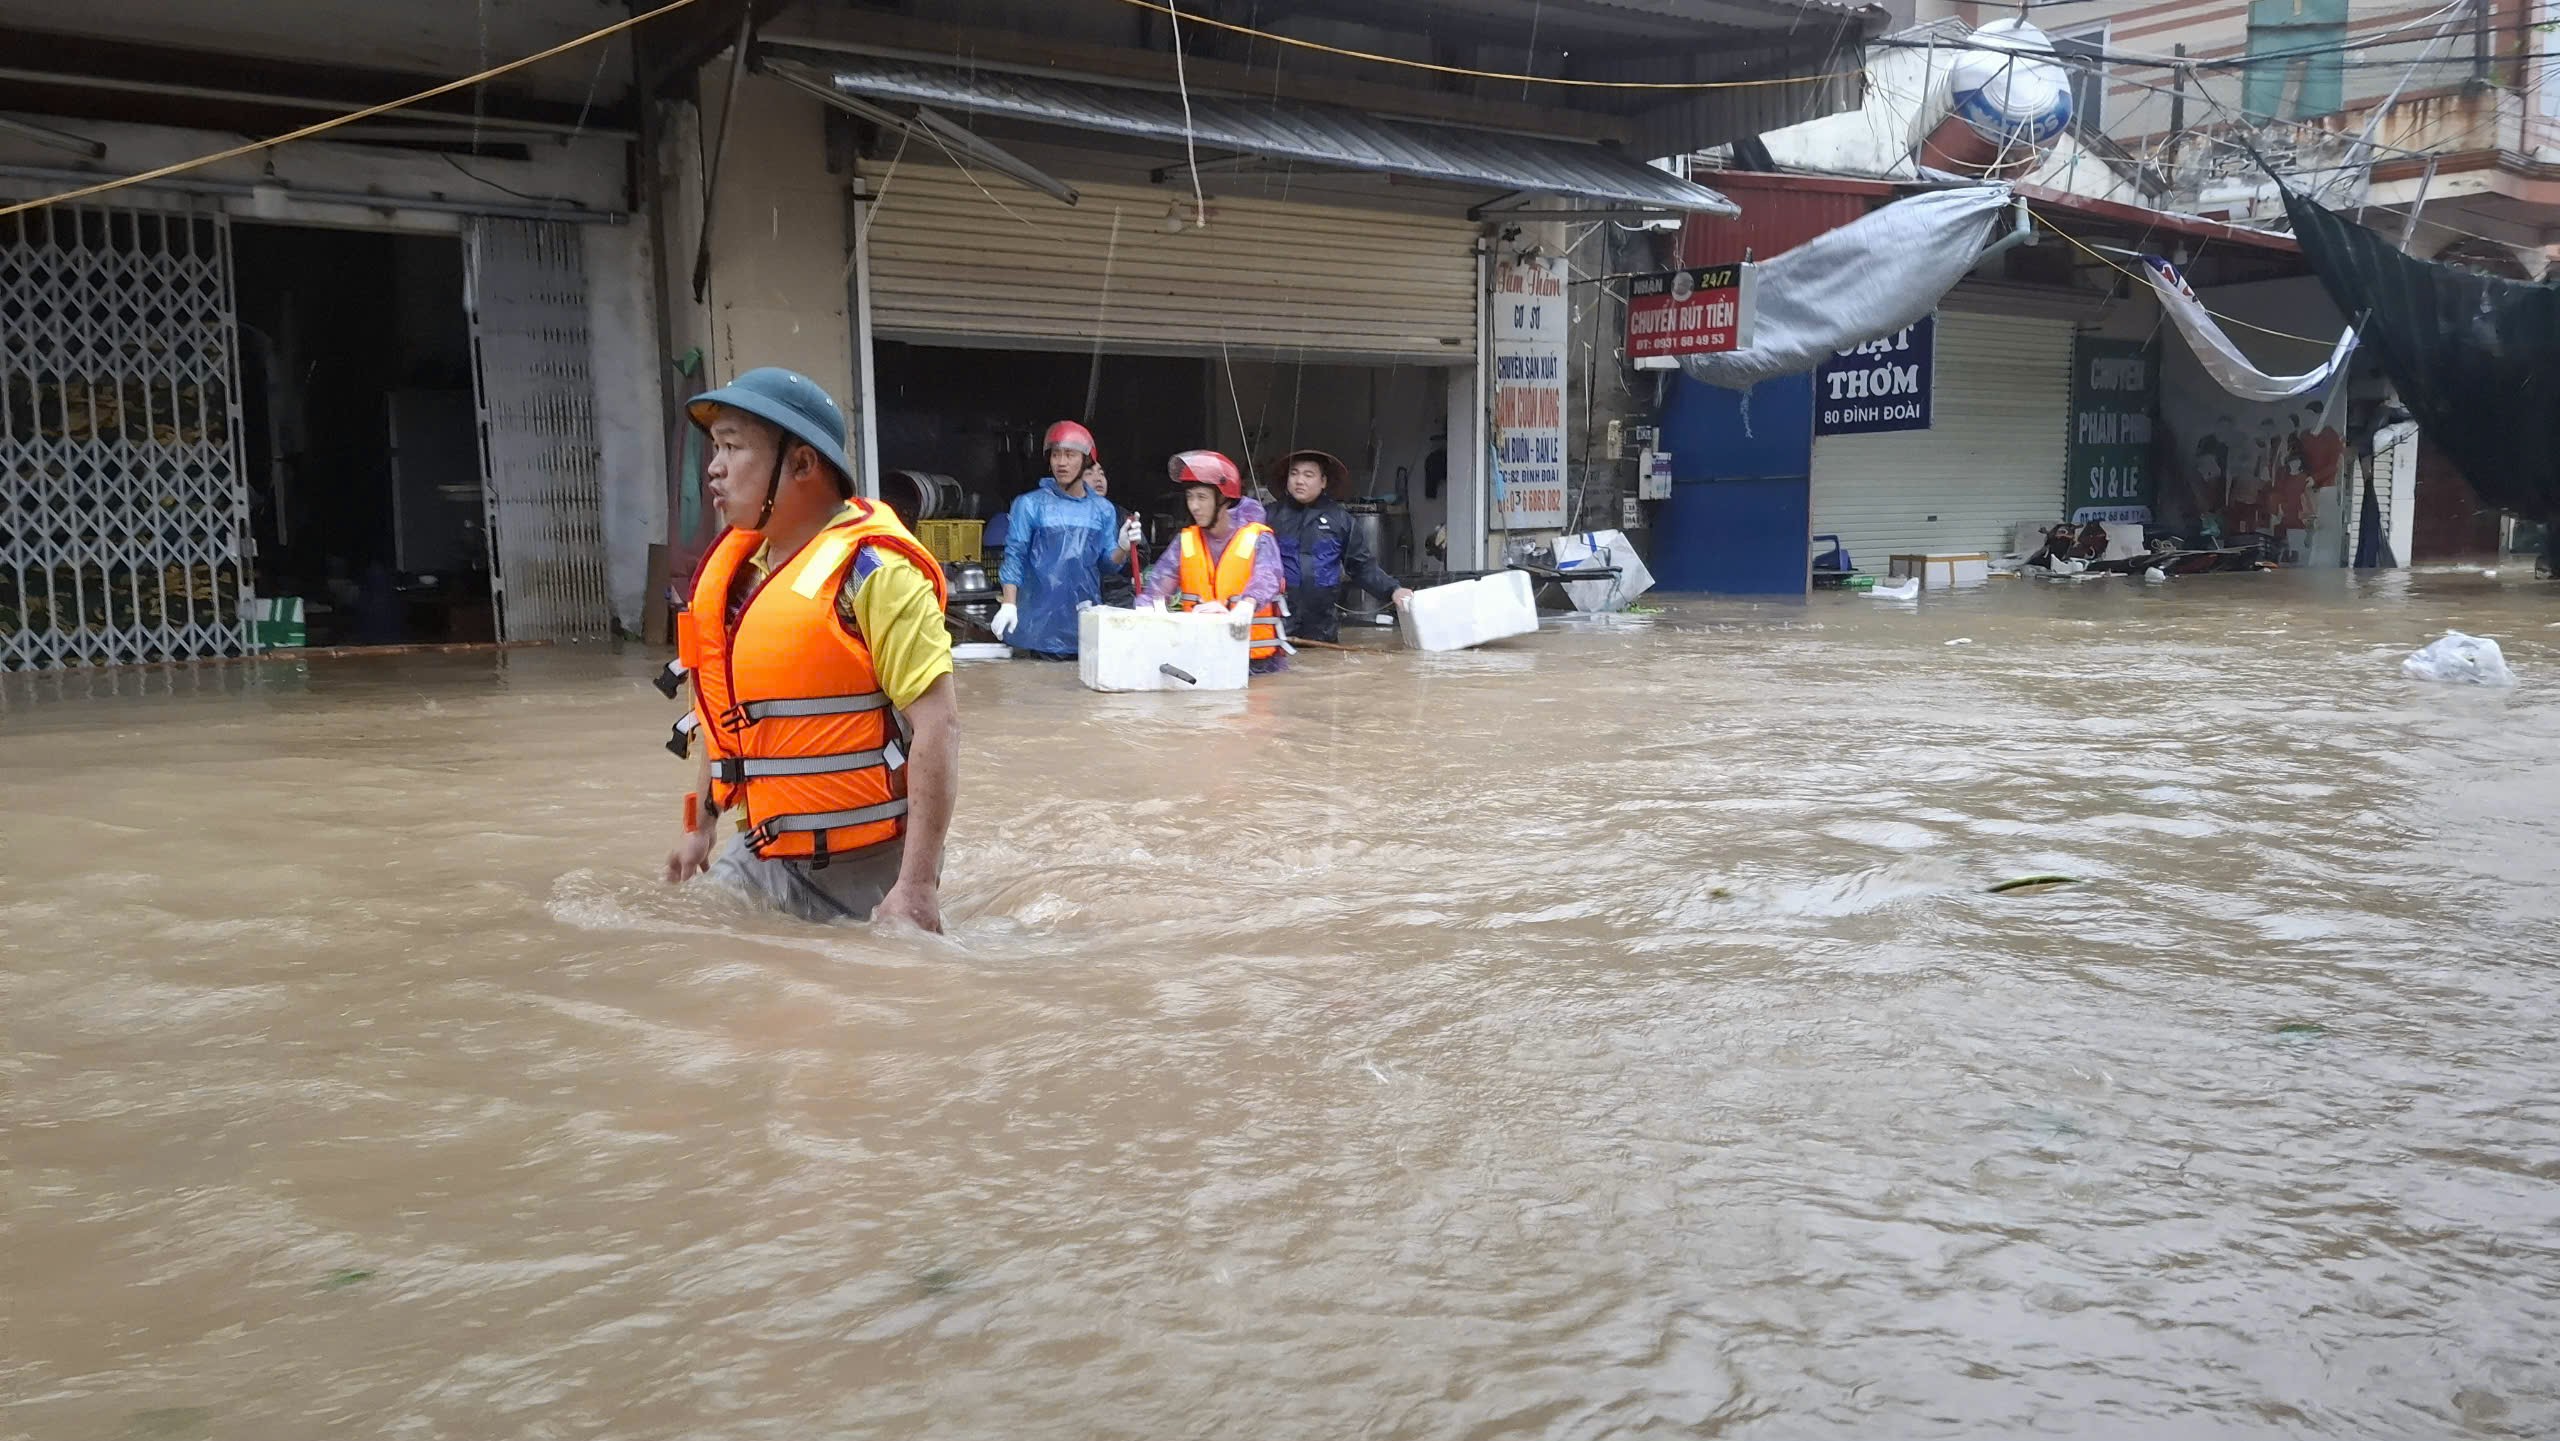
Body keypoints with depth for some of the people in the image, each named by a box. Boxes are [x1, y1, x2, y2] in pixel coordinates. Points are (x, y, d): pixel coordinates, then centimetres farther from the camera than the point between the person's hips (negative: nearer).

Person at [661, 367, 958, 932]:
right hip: (764, 858, 8)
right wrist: (700, 828, 22)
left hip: (866, 868, -7)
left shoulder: (873, 569, -17)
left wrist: (918, 884, -26)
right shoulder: (734, 567, 8)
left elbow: (937, 725, -22)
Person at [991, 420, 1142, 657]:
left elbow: (1108, 563, 12)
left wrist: (1123, 547, -9)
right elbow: (1014, 557, -2)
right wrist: (1009, 605, -10)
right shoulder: (1030, 505, 0)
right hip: (1041, 619, -3)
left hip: (1087, 619, 3)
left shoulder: (1103, 510, 9)